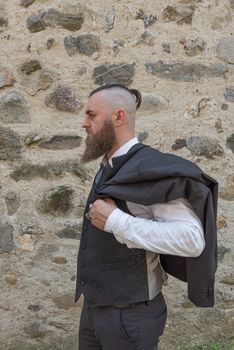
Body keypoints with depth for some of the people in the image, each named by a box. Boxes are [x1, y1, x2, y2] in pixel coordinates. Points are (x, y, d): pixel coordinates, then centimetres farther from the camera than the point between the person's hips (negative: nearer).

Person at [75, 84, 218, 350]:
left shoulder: (152, 168, -19)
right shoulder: (108, 169, 7)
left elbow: (191, 239, -27)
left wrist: (115, 221, -27)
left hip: (130, 314, -8)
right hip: (94, 306, 8)